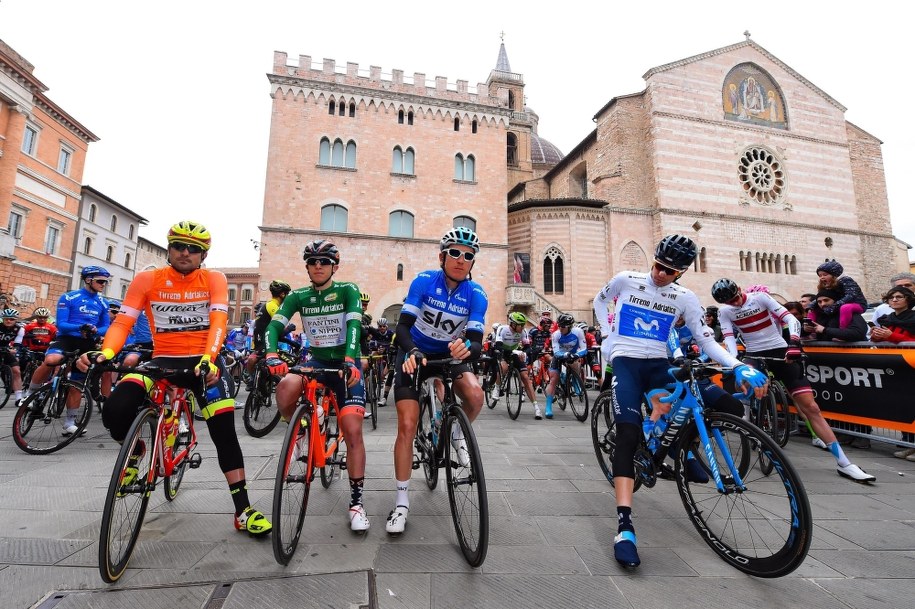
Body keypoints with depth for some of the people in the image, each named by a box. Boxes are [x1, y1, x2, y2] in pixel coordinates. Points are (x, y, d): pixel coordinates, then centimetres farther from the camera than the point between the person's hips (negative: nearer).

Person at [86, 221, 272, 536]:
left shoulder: (214, 279, -4)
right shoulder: (147, 279, 0)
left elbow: (218, 323, -17)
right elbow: (122, 322, -7)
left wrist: (208, 360, -34)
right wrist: (106, 352, -27)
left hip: (204, 362, -1)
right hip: (163, 360, 2)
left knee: (224, 431, -11)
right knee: (115, 409, -24)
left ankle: (243, 510, 0)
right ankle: (136, 452, 14)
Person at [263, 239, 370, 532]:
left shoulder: (348, 291, -9)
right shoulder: (298, 296, 0)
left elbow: (354, 325, -24)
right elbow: (275, 324, -11)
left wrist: (349, 360, -41)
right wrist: (271, 354, -32)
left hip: (346, 364, -2)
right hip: (317, 360, 3)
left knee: (353, 431, -11)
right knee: (285, 388, -31)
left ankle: (356, 501, 5)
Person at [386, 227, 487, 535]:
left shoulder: (476, 295, -15)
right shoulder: (424, 281, -17)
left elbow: (477, 342, -24)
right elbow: (403, 326, -22)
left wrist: (467, 347, -48)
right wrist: (411, 352, -42)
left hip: (450, 355, 1)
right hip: (415, 354, -1)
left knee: (475, 395, -29)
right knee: (407, 425, -9)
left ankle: (458, 434, 8)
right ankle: (401, 502, 8)